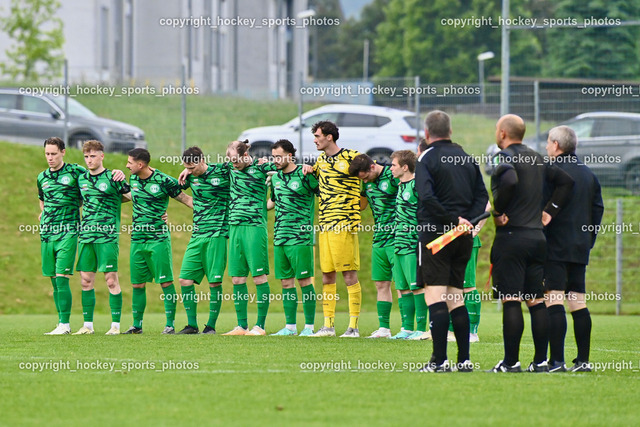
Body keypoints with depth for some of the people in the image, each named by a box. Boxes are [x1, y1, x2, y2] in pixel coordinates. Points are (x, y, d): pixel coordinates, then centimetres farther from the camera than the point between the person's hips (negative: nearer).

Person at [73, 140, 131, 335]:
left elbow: (133, 197, 0)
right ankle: (88, 324, 10)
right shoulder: (81, 179, 12)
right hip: (85, 235, 5)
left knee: (111, 279, -6)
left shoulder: (113, 178, -4)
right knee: (86, 280, 4)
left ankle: (116, 324, -3)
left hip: (107, 236, -5)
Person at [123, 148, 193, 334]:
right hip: (138, 240, 6)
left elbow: (185, 199, -2)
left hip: (159, 239, -6)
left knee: (166, 282, -6)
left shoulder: (164, 181, -10)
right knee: (137, 284, 8)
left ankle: (170, 324, -2)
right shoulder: (133, 179, 8)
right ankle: (137, 324, 17)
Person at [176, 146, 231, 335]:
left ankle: (211, 325, 4)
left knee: (214, 281, -5)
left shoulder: (222, 171, -4)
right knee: (185, 279, -1)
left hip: (216, 234, -5)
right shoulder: (191, 177, 10)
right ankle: (192, 325, 7)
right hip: (197, 235, 5)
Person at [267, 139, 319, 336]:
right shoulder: (275, 177, 13)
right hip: (279, 237, 6)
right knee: (286, 282, 7)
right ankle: (290, 326, 12)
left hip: (301, 237, -6)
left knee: (304, 280, -4)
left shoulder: (305, 176, -7)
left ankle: (309, 326, -1)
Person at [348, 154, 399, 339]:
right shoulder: (367, 182, 10)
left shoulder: (393, 176, -12)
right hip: (379, 239, 7)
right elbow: (361, 204, 28)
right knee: (381, 283, 7)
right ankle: (384, 327, 11)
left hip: (396, 238, -7)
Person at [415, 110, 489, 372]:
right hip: (463, 237, 6)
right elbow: (482, 196, 8)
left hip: (435, 233, -6)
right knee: (455, 296, 13)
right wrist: (467, 220, -3)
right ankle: (464, 359, 9)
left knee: (435, 295, -6)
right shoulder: (467, 159, 13)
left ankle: (439, 360, -12)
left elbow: (426, 197, -20)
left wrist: (453, 220, -16)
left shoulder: (426, 159, -7)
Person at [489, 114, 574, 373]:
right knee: (536, 302, 9)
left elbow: (509, 180, -29)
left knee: (511, 302, -6)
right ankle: (540, 361, 8)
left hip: (511, 237, -7)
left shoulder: (505, 156, -8)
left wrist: (498, 211, -16)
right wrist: (550, 211, 20)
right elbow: (565, 181, 22)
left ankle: (511, 362, -7)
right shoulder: (537, 159, 14)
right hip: (537, 236, 7)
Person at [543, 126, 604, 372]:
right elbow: (598, 209, 16)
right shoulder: (588, 174, 14)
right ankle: (583, 360, 9)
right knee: (578, 302, 10)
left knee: (553, 300, -8)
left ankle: (556, 360, -14)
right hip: (580, 249, 7)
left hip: (555, 247, -7)